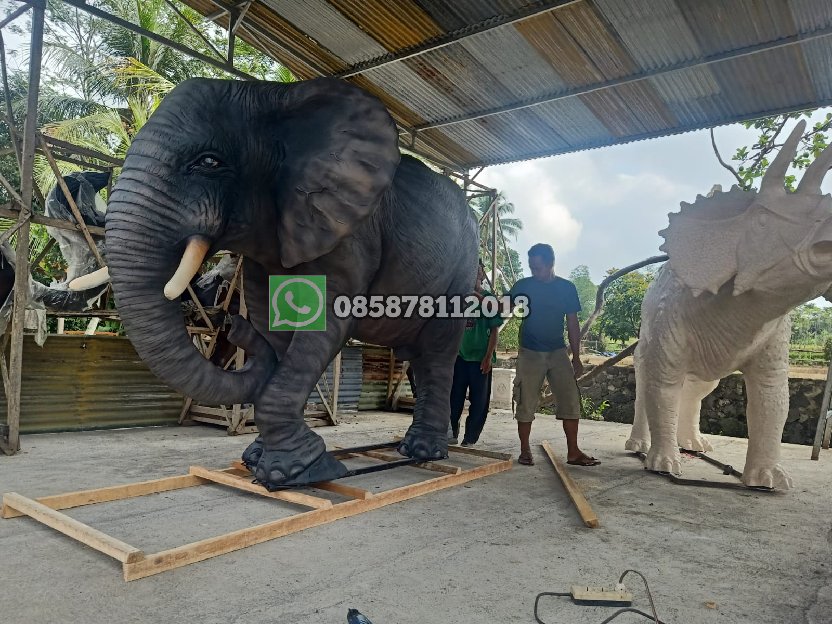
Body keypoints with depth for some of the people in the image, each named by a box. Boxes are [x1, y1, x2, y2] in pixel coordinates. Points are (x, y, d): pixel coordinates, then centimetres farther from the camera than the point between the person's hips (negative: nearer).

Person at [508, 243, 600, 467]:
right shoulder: (523, 285, 0)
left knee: (570, 400, -3)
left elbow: (572, 324, 6)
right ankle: (525, 450, 13)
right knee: (526, 403, 1)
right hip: (530, 353, -1)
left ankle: (573, 452, 4)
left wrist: (576, 357, 4)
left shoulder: (567, 288, 3)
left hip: (558, 352, 2)